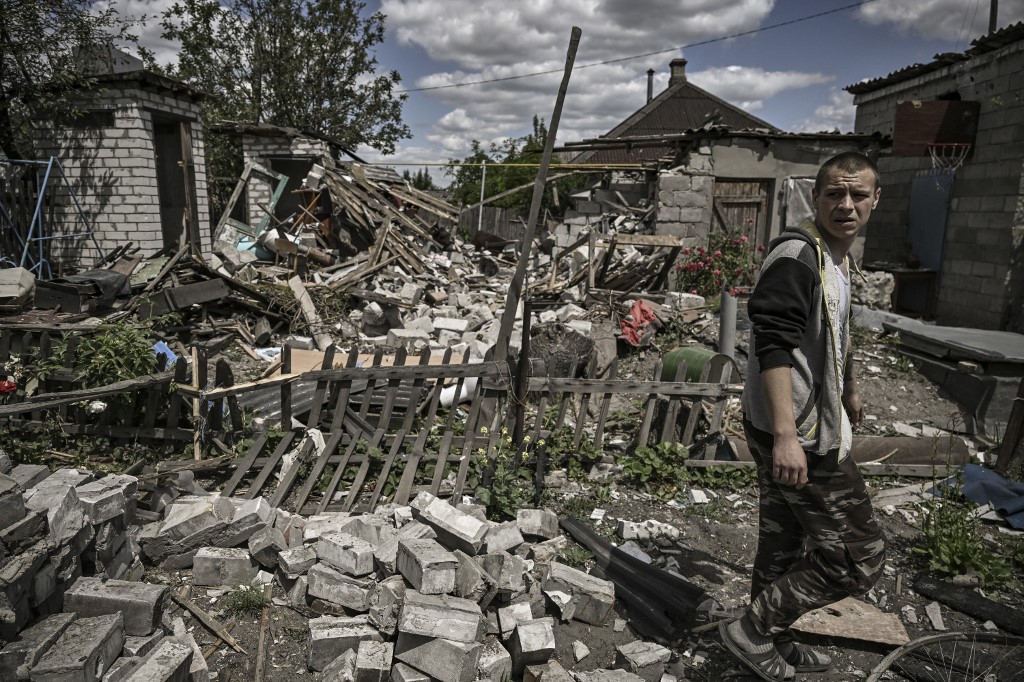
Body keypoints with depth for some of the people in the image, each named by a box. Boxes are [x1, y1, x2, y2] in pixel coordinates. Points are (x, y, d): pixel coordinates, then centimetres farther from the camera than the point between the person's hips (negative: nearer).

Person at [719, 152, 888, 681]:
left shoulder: (838, 258, 15)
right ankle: (752, 631, 11)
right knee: (857, 556, 0)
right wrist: (786, 436, -33)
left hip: (808, 432, 10)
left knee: (784, 544, 20)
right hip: (800, 438, -10)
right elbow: (773, 344, -27)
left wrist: (849, 392, 43)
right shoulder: (797, 254, -17)